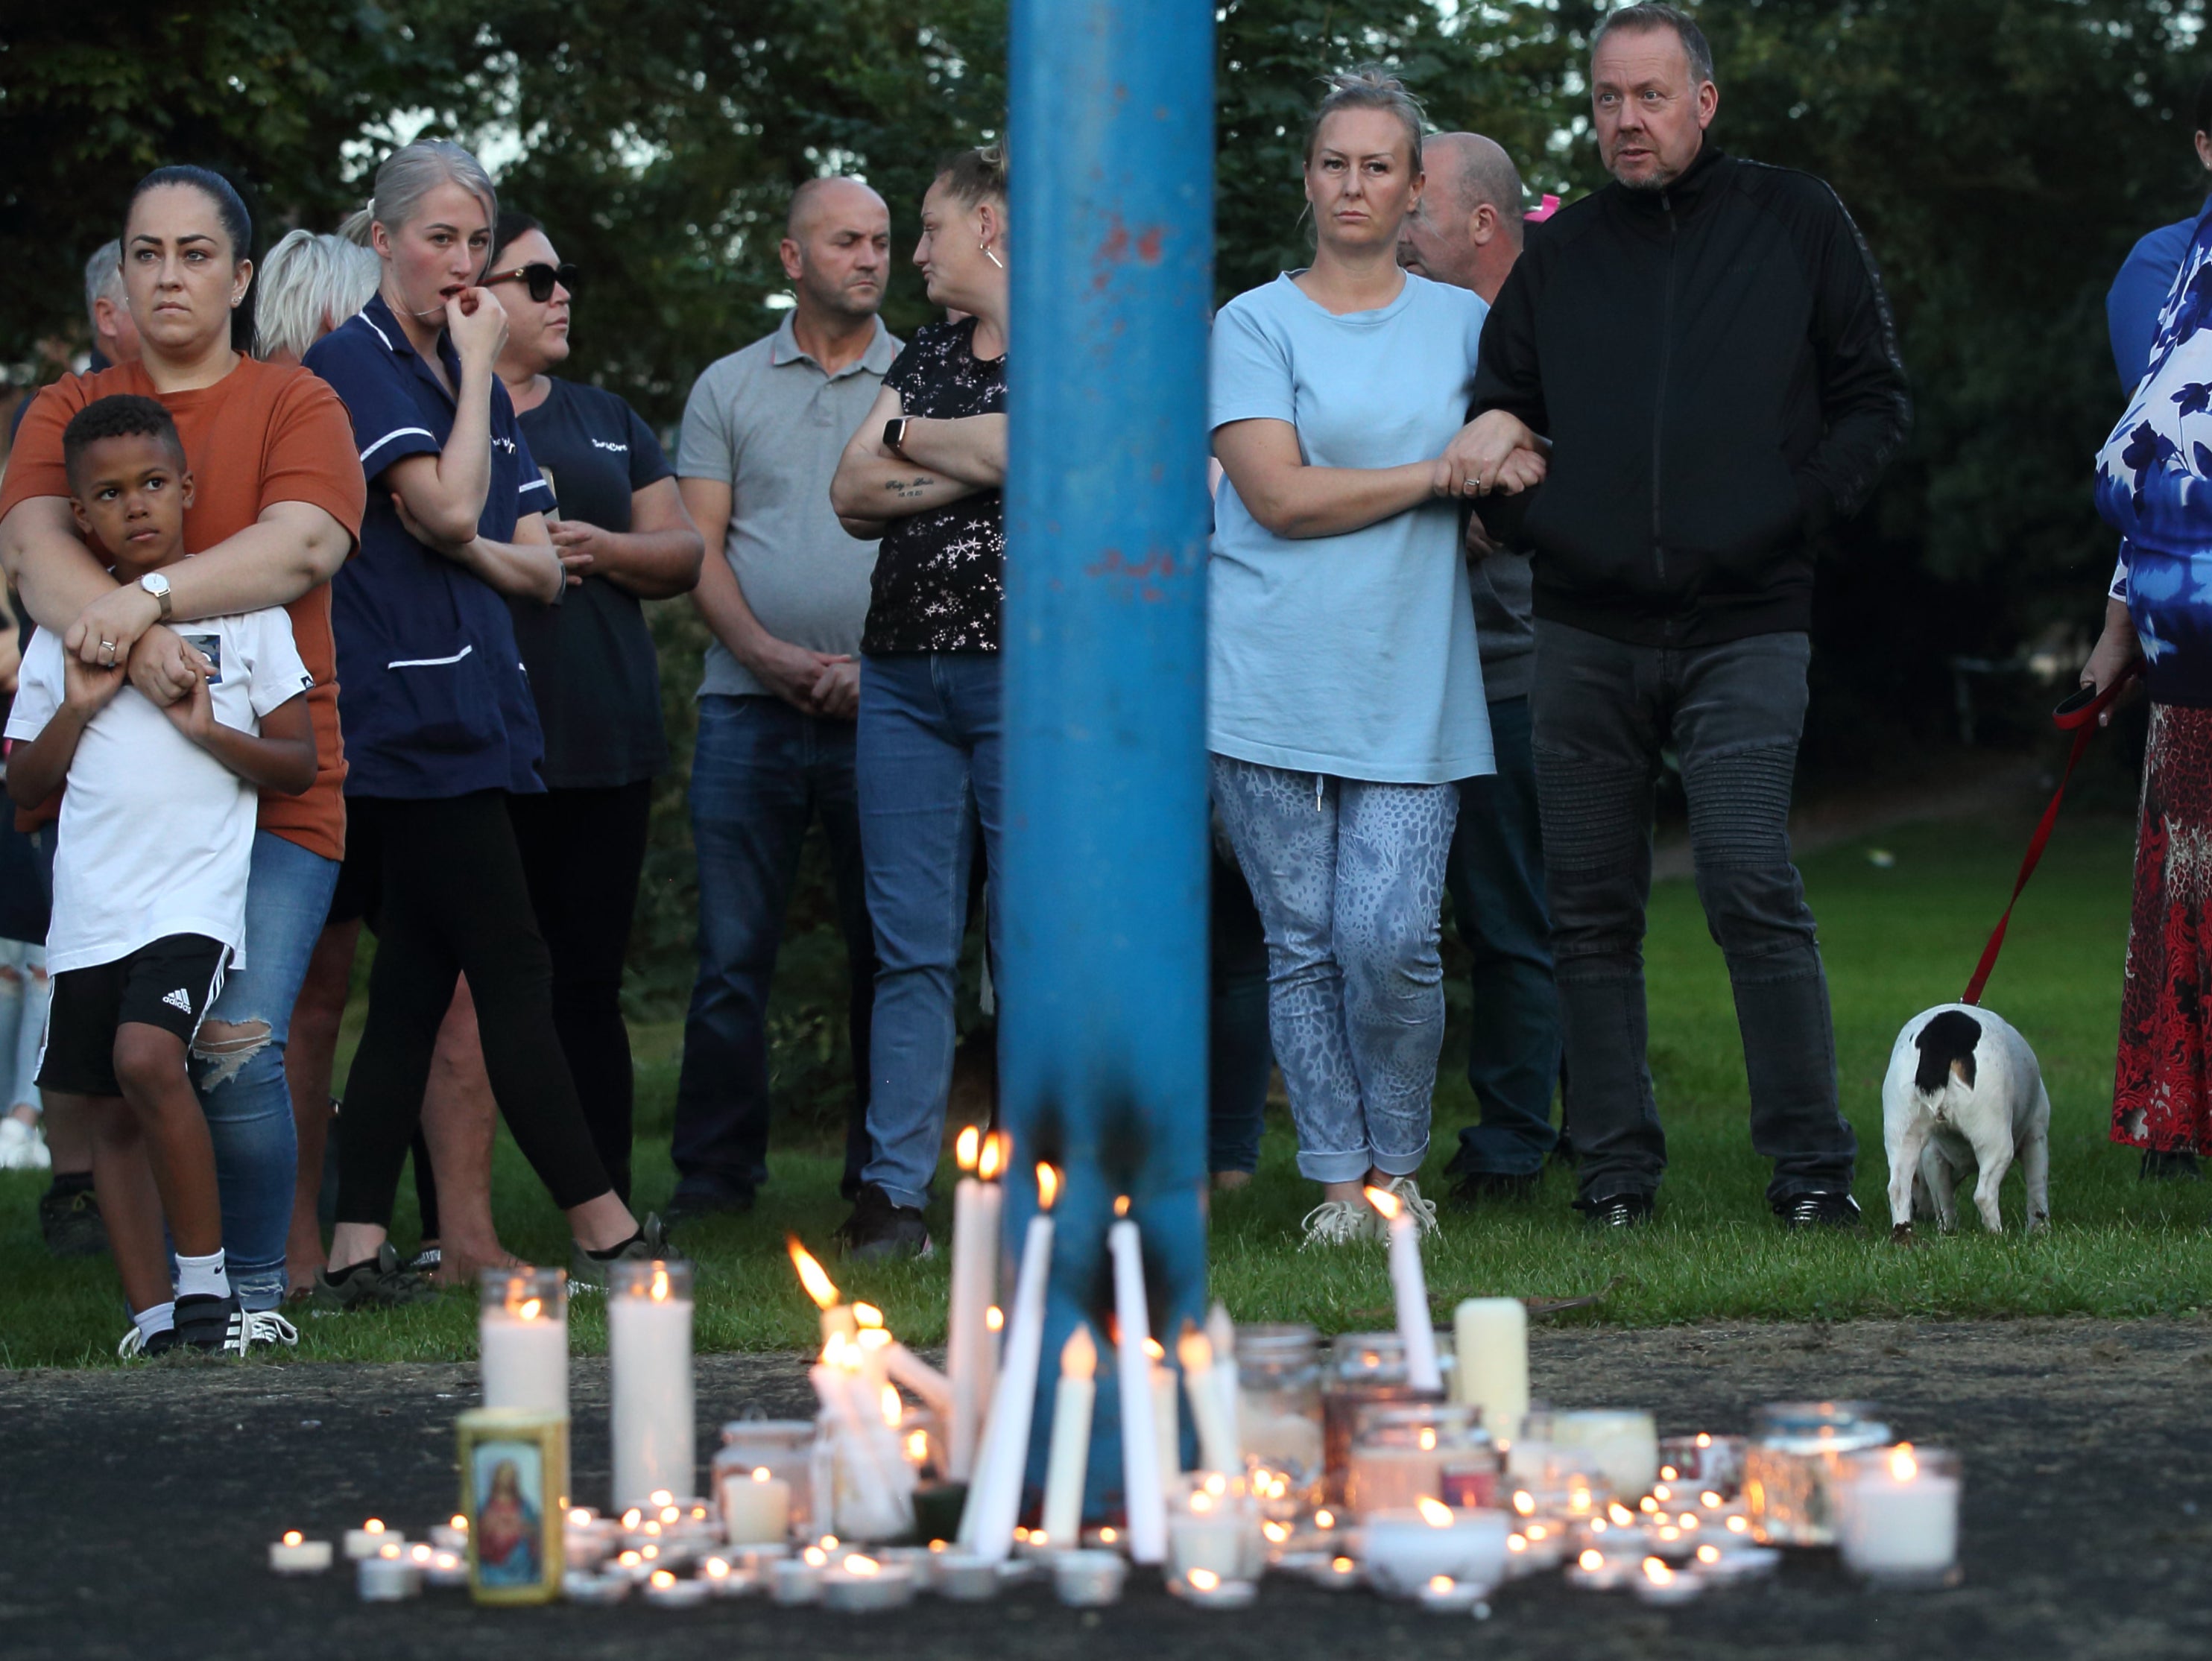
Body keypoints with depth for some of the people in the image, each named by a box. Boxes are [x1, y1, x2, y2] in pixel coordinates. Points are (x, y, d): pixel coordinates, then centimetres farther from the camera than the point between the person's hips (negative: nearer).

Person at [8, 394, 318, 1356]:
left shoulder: (243, 610, 4)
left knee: (147, 1059, -24)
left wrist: (210, 730, -12)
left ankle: (206, 1280, -12)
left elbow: (298, 766, 5)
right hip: (90, 906, 4)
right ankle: (153, 1315, 14)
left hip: (195, 891, -4)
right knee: (108, 1112, 5)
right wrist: (78, 707, -3)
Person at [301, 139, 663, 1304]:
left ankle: (358, 1253, 7)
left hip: (471, 707, 9)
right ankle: (605, 1231, -6)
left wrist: (466, 549, -7)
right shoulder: (354, 359, -5)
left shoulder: (471, 377, 20)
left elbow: (542, 569, 14)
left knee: (416, 983, 6)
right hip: (408, 716, -8)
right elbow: (449, 508, -16)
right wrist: (478, 368, -6)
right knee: (512, 968, -8)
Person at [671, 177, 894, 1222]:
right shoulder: (729, 388, 11)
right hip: (750, 710, 1)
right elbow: (698, 547, 6)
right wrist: (771, 655, -10)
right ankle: (713, 1174, 6)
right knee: (731, 953, 0)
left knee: (886, 952, 2)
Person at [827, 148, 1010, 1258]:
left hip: (1026, 675, -6)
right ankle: (892, 1194, 2)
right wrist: (966, 468, -4)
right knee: (911, 945, 2)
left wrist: (908, 440, 0)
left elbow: (1018, 450, -18)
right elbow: (851, 495, 10)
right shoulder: (925, 356, 19)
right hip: (903, 675, 6)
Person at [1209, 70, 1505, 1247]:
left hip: (1409, 687, 1)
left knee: (1390, 938, -10)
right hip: (1273, 679, -1)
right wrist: (1437, 472, -7)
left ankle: (1399, 1166, 9)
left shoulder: (1461, 321, 13)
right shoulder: (1254, 323, 4)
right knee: (1303, 945, 2)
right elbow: (1281, 495, -8)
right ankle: (1338, 1182, 12)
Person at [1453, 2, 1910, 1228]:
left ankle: (1811, 1166, -6)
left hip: (1743, 629, -3)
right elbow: (1502, 401, 23)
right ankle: (1615, 1169, 11)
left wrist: (1791, 514, -6)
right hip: (1584, 632, 3)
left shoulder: (1798, 225, 6)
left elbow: (1874, 402, 7)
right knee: (1590, 909, 3)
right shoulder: (1559, 253, 14)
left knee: (1751, 887, -14)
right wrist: (1493, 439, 0)